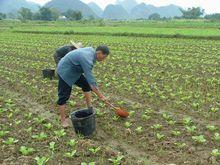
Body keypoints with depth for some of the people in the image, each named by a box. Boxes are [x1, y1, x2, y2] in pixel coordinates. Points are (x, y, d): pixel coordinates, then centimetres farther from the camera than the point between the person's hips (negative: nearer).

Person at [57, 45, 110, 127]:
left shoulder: (91, 50, -8)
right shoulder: (87, 59, -35)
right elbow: (91, 81, -34)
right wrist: (101, 96, -28)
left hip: (74, 70, 10)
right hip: (65, 72, -10)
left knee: (86, 85, 9)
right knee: (64, 96, -4)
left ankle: (89, 107, 18)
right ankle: (63, 119, 8)